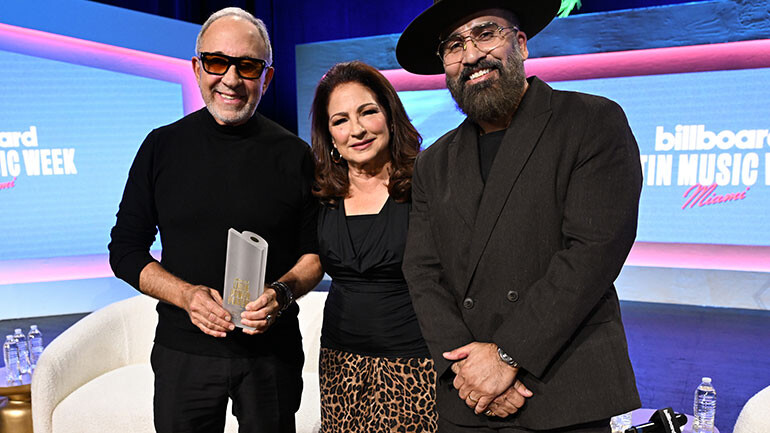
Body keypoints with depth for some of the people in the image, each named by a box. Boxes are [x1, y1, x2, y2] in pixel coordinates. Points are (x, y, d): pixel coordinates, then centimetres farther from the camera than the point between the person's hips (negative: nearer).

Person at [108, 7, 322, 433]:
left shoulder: (294, 154, -1)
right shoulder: (163, 146, 0)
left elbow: (317, 252, 3)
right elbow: (125, 251, 2)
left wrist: (282, 293, -17)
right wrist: (187, 295, -14)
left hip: (272, 352, 0)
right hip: (183, 352, 1)